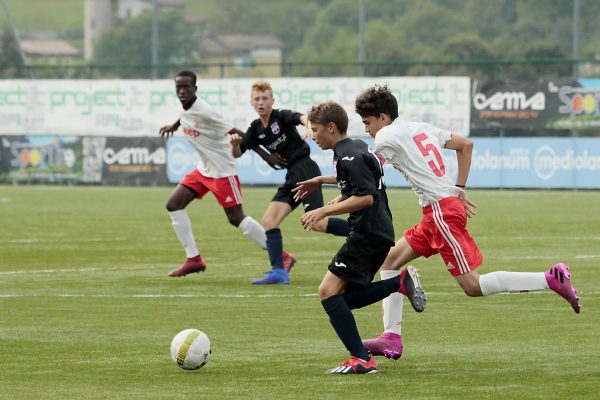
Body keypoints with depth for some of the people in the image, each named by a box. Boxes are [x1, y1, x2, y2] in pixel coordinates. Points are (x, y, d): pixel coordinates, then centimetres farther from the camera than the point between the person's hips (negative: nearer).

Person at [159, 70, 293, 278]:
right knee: (173, 205, 4)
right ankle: (193, 259, 9)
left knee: (236, 218, -9)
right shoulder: (185, 110, 0)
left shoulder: (204, 112, -24)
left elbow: (237, 133, -25)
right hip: (204, 169, 9)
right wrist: (174, 126, 42)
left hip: (222, 171, -9)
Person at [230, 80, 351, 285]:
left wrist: (308, 127, -51)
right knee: (268, 221, -1)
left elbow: (301, 117, -28)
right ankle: (278, 271, -2)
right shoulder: (256, 128, 12)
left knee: (318, 223, -20)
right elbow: (237, 153, 14)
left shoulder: (282, 116, -8)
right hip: (292, 176, 8)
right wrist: (235, 143, -10)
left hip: (305, 169, -8)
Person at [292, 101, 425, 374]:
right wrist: (322, 180, 40)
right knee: (346, 297, 13)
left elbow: (366, 197, -23)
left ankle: (361, 360, -16)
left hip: (368, 234, -10)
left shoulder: (349, 156, -15)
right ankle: (402, 283, 3)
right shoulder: (357, 147, 16)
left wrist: (324, 211, -20)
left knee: (328, 291, -11)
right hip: (378, 232, 10)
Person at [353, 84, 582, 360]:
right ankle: (391, 339, 8)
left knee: (472, 286, -9)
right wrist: (460, 189, 24)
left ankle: (551, 279, -13)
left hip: (442, 211, -10)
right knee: (390, 261, 11)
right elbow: (466, 145, 24)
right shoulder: (420, 128, 18)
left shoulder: (386, 136, -6)